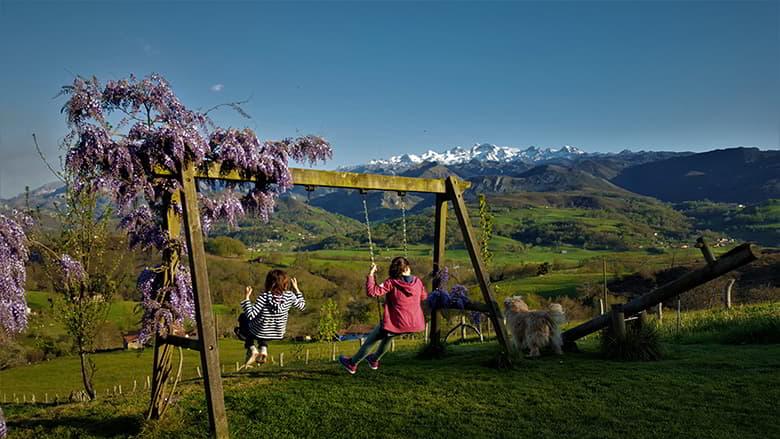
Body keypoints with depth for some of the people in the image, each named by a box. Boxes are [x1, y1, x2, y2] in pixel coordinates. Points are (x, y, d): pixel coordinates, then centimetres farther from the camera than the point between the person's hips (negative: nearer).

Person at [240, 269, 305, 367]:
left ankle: (252, 349, 10)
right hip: (278, 333, 5)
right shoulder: (290, 296, -15)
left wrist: (247, 297, -20)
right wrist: (296, 289, 9)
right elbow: (302, 306, 3)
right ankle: (263, 349, 18)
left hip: (261, 333, -4)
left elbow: (250, 315, -26)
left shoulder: (264, 297, -26)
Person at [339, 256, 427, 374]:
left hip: (397, 324, -5)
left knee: (371, 339, 18)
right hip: (415, 324, 5)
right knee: (387, 335, 36)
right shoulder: (417, 281, -3)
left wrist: (370, 274, -14)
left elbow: (372, 292, -23)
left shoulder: (391, 283, -16)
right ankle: (374, 360, 51)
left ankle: (352, 364, 33)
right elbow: (424, 296, 16)